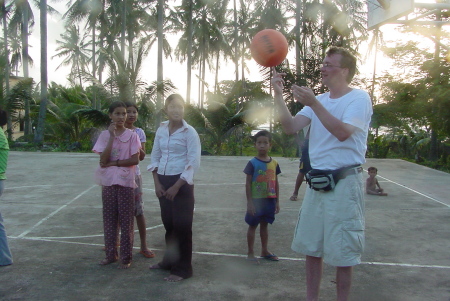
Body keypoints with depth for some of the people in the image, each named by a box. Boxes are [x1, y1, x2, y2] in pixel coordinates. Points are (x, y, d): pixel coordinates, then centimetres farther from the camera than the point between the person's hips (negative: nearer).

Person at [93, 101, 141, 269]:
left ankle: (126, 257, 13)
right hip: (108, 181, 2)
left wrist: (113, 163, -12)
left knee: (126, 220, 3)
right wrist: (112, 136, -12)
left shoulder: (132, 135, -1)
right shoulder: (105, 135, 4)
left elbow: (135, 160, -9)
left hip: (126, 182, -2)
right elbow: (104, 159, -9)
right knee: (109, 219, 10)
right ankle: (110, 254, 24)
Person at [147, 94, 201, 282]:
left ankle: (182, 269, 13)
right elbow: (155, 156, 12)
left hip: (182, 183, -5)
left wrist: (177, 187, -16)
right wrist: (157, 183, 1)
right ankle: (169, 261, 32)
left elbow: (194, 163, -13)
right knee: (168, 223, 15)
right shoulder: (161, 130, 7)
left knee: (182, 226, 1)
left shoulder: (189, 132, -9)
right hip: (163, 182, 5)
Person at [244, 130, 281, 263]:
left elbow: (276, 183, 9)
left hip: (270, 200, 4)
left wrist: (277, 201, 9)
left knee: (264, 225, 18)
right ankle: (250, 253, 19)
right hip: (256, 200, -4)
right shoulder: (253, 163, -9)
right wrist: (249, 202, -12)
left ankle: (264, 251, 32)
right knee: (253, 225, 8)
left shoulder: (274, 163, 3)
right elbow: (248, 183, -9)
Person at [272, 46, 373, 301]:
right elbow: (291, 127, 0)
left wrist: (313, 103, -25)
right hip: (317, 182, 7)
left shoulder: (359, 98, -7)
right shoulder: (319, 101, 13)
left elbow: (342, 132, -23)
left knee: (343, 252, 4)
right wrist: (279, 95, -9)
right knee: (311, 247, 15)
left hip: (344, 182, -7)